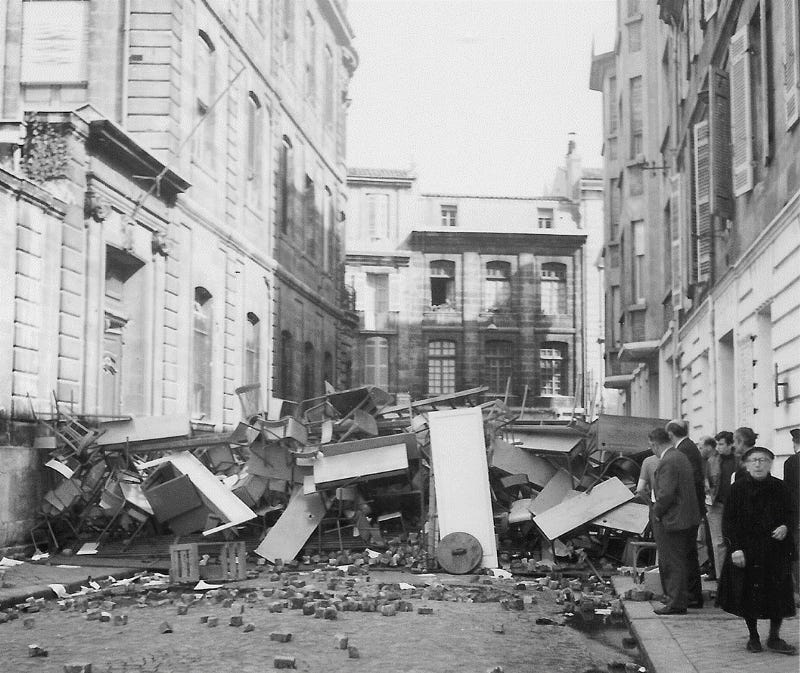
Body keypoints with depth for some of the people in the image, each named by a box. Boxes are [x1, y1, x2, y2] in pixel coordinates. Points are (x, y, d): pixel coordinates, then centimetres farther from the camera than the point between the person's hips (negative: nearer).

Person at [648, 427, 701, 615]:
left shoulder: (667, 462, -20)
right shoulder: (681, 457, 12)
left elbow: (666, 494, -26)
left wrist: (656, 512, -10)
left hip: (672, 520, -10)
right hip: (687, 518, 10)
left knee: (673, 563, -2)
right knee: (682, 562, 18)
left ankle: (676, 603, 3)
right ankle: (680, 598, 28)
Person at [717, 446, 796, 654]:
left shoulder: (779, 487, 1)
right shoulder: (738, 488, -5)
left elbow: (789, 513, 13)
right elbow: (728, 520, -5)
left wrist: (785, 527, -9)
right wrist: (735, 548, -13)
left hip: (775, 549, 2)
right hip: (746, 550, -2)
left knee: (778, 595, 2)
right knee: (749, 595, 5)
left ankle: (774, 637, 17)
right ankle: (753, 636, 21)